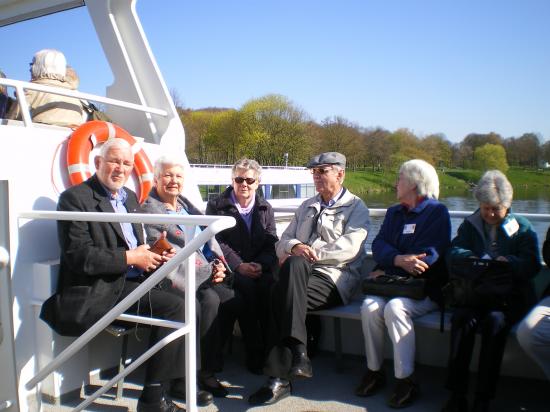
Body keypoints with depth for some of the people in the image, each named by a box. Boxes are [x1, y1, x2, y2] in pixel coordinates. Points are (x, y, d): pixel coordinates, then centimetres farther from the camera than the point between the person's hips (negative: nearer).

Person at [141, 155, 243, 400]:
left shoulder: (187, 206, 23)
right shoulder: (149, 210, 1)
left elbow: (210, 240, 21)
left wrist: (219, 264, 1)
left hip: (208, 274, 6)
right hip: (180, 278, -6)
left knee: (234, 300, -19)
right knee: (210, 300, -30)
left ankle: (212, 358, 0)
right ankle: (205, 372, -13)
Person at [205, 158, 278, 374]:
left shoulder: (266, 209, 16)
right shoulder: (216, 206, 7)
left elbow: (271, 244, 7)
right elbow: (216, 242, -4)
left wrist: (261, 265, -14)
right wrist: (239, 266, -17)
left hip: (260, 268, 2)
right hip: (230, 268, -2)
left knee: (269, 284, -31)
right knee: (246, 285, -33)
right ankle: (253, 352, -22)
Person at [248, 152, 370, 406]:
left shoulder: (356, 208, 8)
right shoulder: (306, 207, 25)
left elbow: (348, 247, -10)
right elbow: (282, 244, 17)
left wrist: (308, 252, -13)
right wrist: (295, 247, -8)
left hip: (334, 279, -4)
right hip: (300, 272, 4)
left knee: (284, 284, -33)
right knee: (294, 264, -33)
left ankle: (279, 378, -30)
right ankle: (296, 354, -32)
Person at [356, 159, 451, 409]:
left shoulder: (437, 212, -1)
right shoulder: (393, 212, 19)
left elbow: (428, 258, -13)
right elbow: (379, 245, 4)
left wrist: (386, 271, -9)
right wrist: (398, 260, -19)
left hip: (424, 289, -5)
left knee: (394, 308, -32)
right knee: (370, 306, -24)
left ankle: (406, 380, -19)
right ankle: (374, 371, -9)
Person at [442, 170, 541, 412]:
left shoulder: (522, 228, 11)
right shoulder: (469, 225, 17)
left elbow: (532, 265, -2)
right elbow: (452, 254, 4)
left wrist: (509, 262, -24)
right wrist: (470, 258, -19)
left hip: (510, 296, -1)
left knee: (495, 320, -33)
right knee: (463, 317, -30)